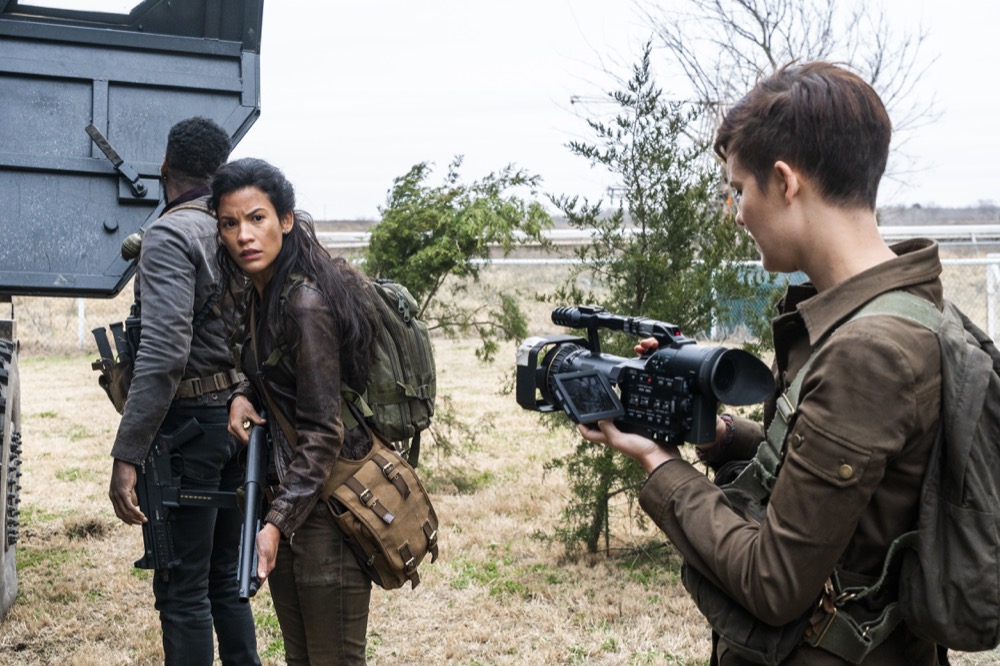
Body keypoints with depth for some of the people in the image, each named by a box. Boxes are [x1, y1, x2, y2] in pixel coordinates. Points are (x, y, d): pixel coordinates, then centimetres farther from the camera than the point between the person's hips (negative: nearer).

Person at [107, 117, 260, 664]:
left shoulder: (169, 236, -13)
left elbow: (164, 352, -24)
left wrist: (126, 455, -25)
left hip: (188, 422, -7)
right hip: (241, 417, 8)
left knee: (182, 590, 1)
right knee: (226, 578, 17)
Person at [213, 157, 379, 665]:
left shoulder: (305, 303, -20)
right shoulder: (261, 292, 8)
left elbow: (322, 431, -21)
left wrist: (277, 522, -25)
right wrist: (243, 395, 1)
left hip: (327, 498, -9)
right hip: (284, 485, 9)